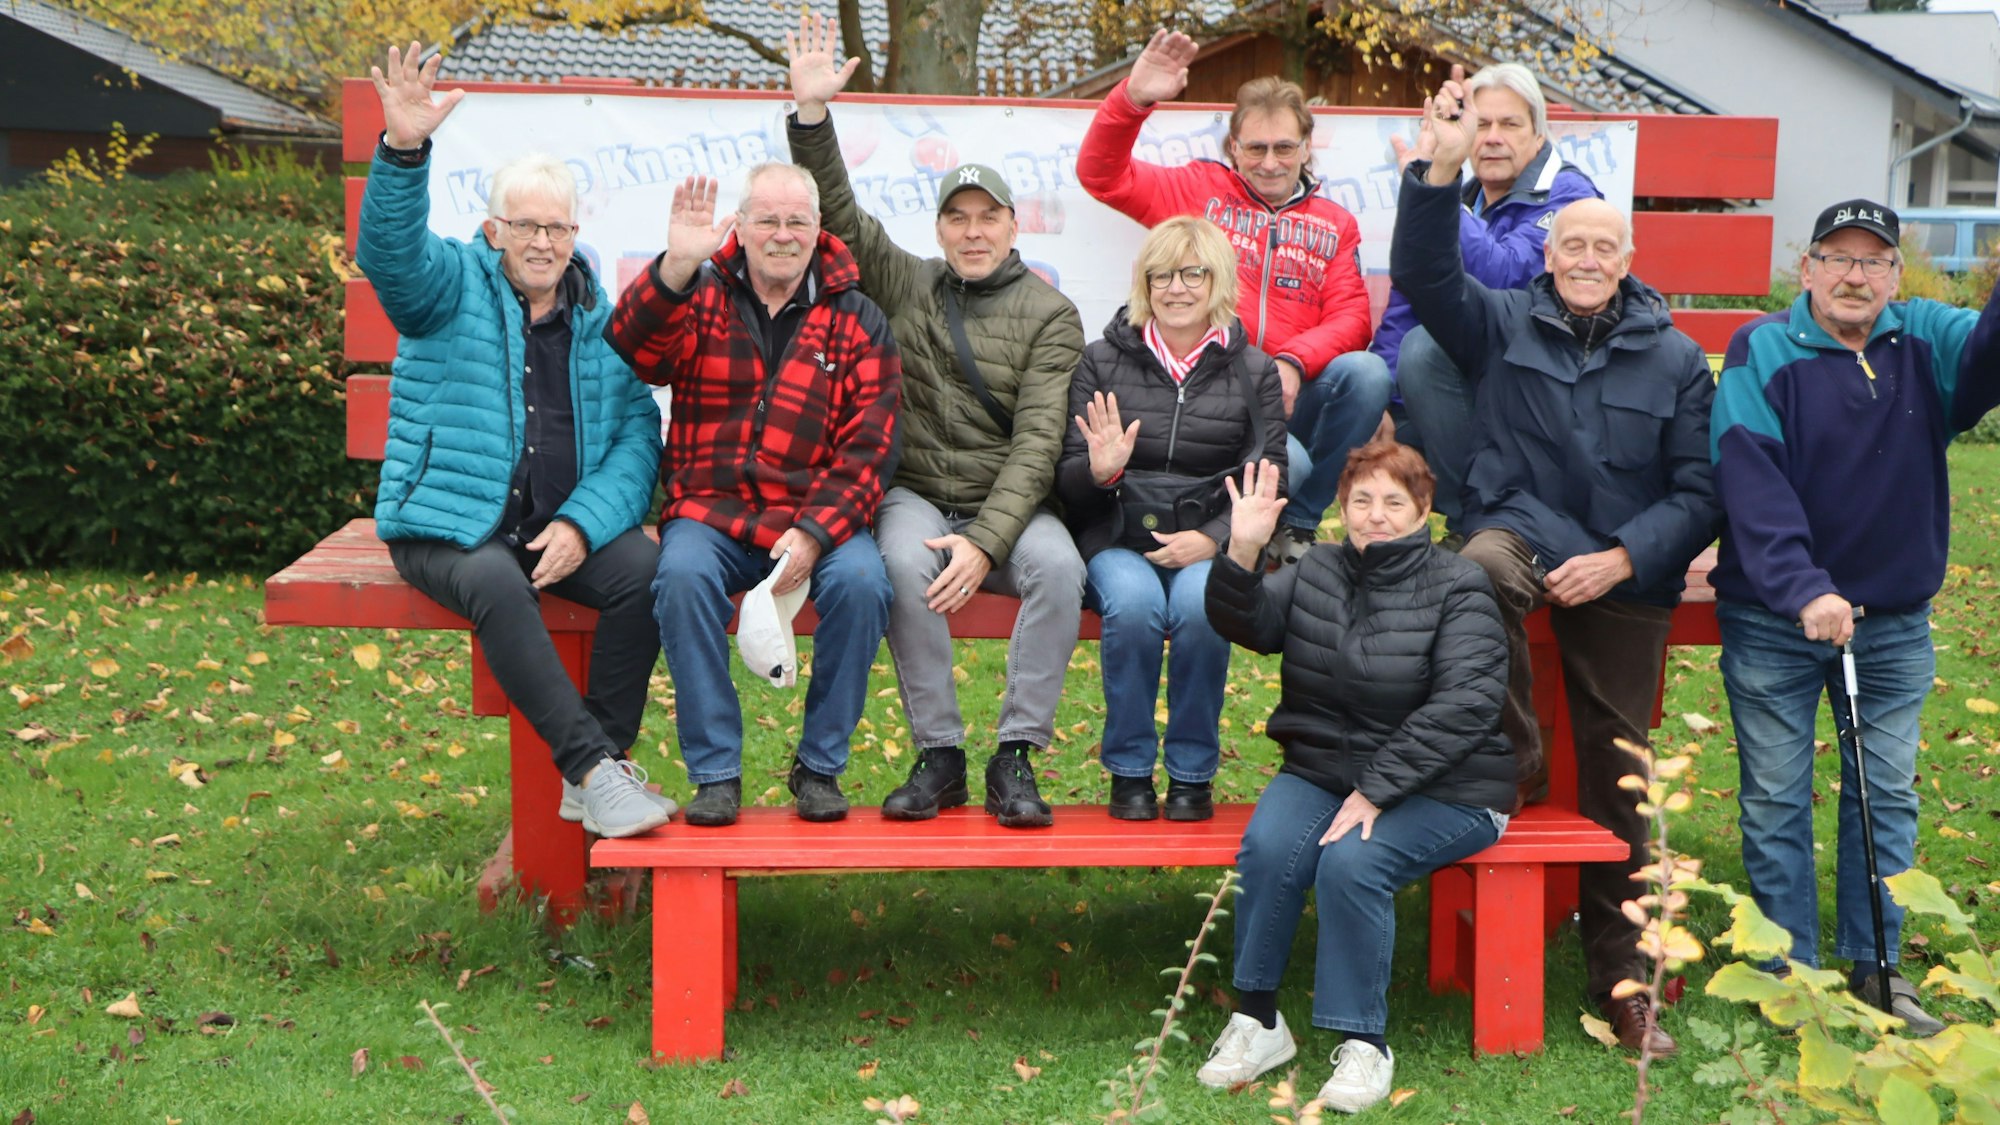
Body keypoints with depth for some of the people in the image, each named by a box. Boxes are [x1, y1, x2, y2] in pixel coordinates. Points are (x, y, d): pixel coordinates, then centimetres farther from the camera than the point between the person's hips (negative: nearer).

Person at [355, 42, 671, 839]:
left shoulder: (600, 318, 13)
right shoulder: (453, 286, 6)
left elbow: (637, 432, 4)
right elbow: (389, 249, -18)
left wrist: (583, 523, -13)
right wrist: (404, 151, -36)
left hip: (567, 524, 3)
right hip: (452, 523, -3)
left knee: (643, 566, -27)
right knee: (496, 583, -36)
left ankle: (596, 771, -18)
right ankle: (594, 768, -33)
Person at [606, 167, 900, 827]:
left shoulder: (856, 320, 8)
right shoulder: (701, 298, 9)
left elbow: (868, 449, 0)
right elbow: (633, 351, -13)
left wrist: (814, 531, -15)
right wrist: (675, 269, -29)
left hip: (817, 515, 0)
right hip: (710, 512, 0)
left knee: (861, 581, -29)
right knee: (682, 574, -31)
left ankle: (820, 765, -9)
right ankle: (715, 771, -18)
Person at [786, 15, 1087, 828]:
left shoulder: (1048, 314, 0)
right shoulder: (905, 284, 11)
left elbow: (1038, 441, -10)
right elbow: (838, 212, 6)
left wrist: (985, 544, -23)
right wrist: (812, 112, -10)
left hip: (1010, 507, -1)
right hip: (916, 495, 1)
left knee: (1058, 565, -33)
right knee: (906, 562, -33)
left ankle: (1015, 755, -22)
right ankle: (938, 755, -22)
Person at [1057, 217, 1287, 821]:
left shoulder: (1253, 371, 10)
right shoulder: (1103, 362, 8)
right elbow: (1067, 482, 4)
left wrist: (1212, 539, -14)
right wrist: (1099, 471, -20)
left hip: (1210, 541, 0)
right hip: (1118, 539, 0)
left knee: (1200, 605, -33)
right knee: (1133, 602, -33)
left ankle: (1192, 773, -13)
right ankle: (1129, 770, -14)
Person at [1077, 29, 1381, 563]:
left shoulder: (1334, 224, 17)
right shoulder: (1200, 189, 13)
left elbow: (1351, 318, 4)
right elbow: (1101, 174, 6)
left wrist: (1293, 363, -17)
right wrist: (1132, 100, -11)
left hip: (1291, 397, 4)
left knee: (1366, 373, -29)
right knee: (1286, 466, -34)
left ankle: (1299, 527, -11)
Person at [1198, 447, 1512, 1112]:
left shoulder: (1457, 588, -6)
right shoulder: (1317, 571, 9)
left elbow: (1463, 706, -17)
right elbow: (1246, 624, -2)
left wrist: (1376, 791, -22)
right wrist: (1241, 554, -22)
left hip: (1440, 788, -4)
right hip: (1322, 769, 4)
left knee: (1351, 862, -30)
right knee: (1267, 849, -25)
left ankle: (1365, 1044, -14)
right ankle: (1257, 1023, -10)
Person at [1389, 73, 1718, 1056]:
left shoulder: (1675, 359, 6)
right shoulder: (1504, 326, 5)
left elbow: (1698, 491, 3)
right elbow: (1423, 274, -11)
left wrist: (1622, 559, -12)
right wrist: (1443, 167, -22)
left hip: (1626, 578, 1)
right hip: (1521, 527, -1)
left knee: (1614, 775, 3)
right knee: (1478, 572, -40)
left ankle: (1622, 981, 16)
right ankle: (1512, 763, -16)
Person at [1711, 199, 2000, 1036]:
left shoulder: (1926, 341, 3)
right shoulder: (1762, 353, -9)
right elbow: (1750, 479, -21)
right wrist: (1801, 589, -32)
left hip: (1894, 620, 4)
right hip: (1774, 621, -3)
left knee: (1888, 793, 11)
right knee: (1776, 797, 4)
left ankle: (1874, 964, 23)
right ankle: (1789, 969, 15)